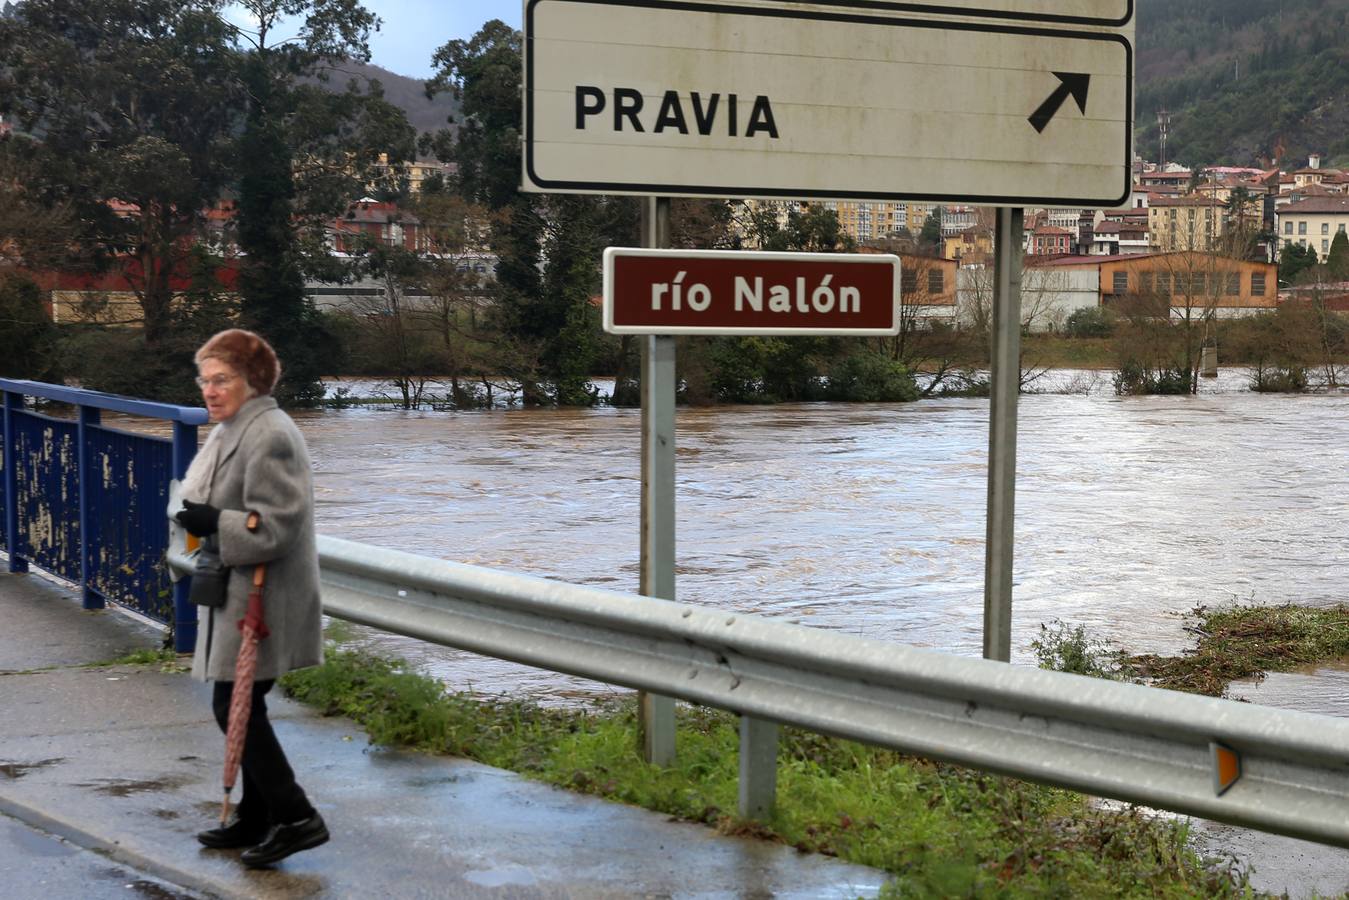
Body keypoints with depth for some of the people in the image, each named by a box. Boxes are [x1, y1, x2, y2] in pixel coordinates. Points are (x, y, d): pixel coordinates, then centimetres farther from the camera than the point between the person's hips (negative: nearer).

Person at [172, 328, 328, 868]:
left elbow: (276, 525, -23)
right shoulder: (231, 430, 14)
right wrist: (196, 516, 7)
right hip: (238, 593, 10)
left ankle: (296, 818, -3)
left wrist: (214, 523, -24)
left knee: (234, 706, -9)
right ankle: (255, 821, 25)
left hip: (264, 598, -10)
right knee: (243, 707, 15)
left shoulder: (269, 437, -19)